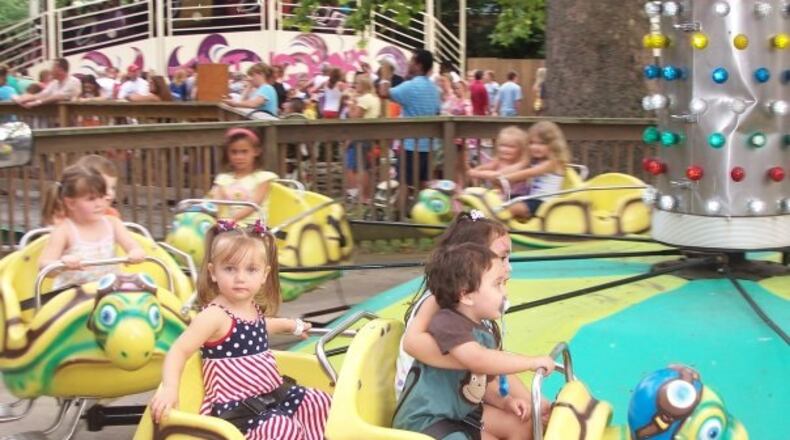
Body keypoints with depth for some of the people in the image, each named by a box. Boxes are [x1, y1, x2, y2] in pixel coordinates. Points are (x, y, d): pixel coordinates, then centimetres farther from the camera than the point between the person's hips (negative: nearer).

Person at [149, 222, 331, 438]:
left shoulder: (253, 308, 8)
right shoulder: (214, 315, -18)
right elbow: (179, 351, -25)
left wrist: (290, 324, 50)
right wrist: (169, 388, -42)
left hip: (272, 394, 9)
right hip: (235, 407, -9)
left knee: (320, 402, 6)